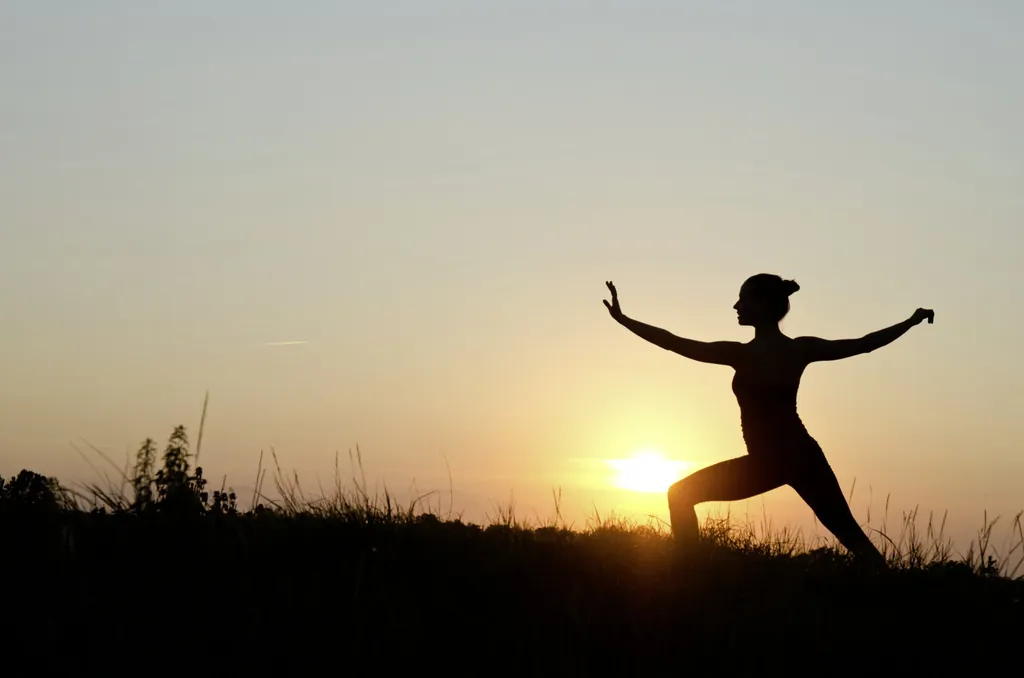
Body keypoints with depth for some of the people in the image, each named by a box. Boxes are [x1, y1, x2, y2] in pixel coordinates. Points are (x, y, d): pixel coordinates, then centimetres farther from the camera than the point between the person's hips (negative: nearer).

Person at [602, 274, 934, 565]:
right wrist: (911, 321, 24)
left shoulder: (741, 354, -11)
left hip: (768, 462, -5)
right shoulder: (801, 349, 3)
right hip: (805, 456, 5)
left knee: (681, 495, 8)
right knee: (849, 532, 11)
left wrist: (621, 318, -6)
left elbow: (674, 343, -10)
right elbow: (865, 344, 10)